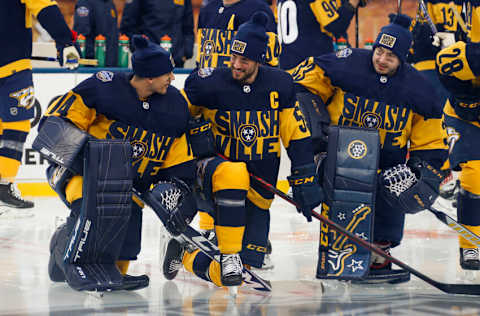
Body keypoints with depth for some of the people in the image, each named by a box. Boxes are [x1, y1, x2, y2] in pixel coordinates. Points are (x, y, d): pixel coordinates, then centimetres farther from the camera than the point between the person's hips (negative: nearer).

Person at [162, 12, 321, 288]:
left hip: (257, 195, 2)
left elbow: (297, 136, 2)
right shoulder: (211, 83, -11)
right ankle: (229, 254, -27)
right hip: (215, 170, -2)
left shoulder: (280, 85, -5)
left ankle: (185, 254, 24)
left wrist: (305, 182, -2)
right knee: (233, 173, -42)